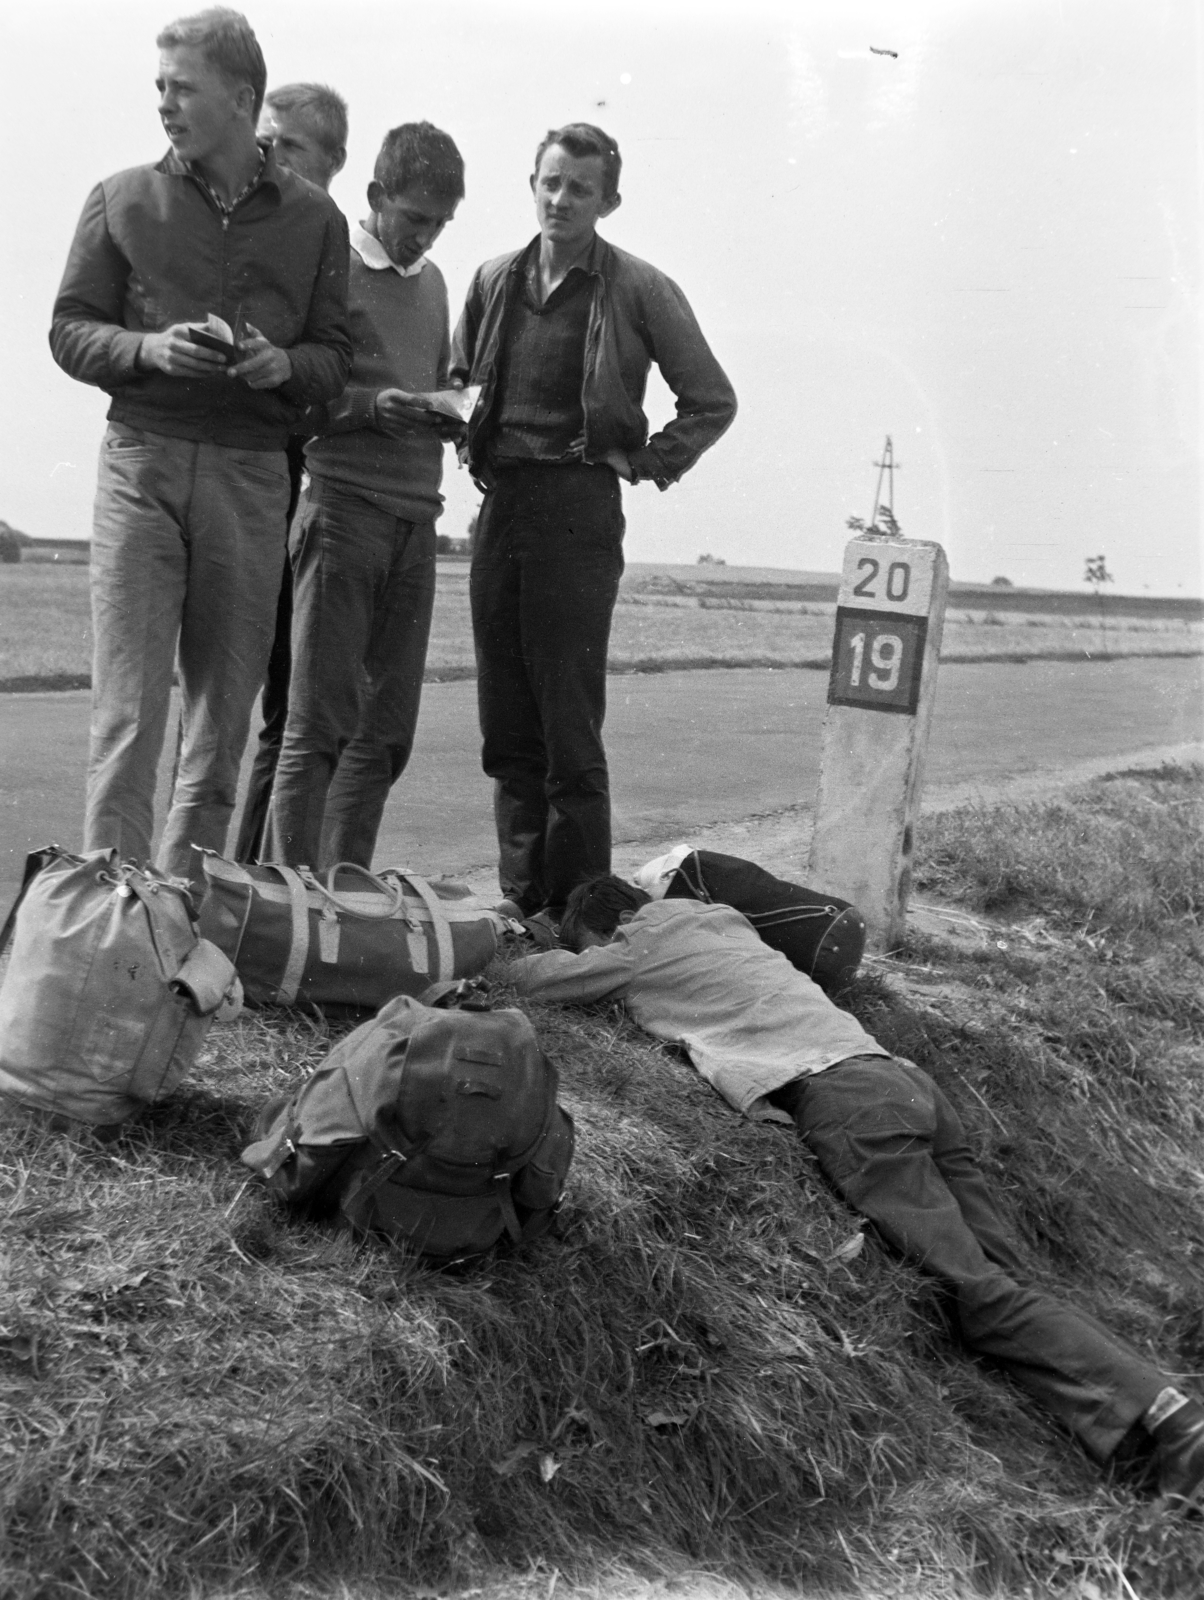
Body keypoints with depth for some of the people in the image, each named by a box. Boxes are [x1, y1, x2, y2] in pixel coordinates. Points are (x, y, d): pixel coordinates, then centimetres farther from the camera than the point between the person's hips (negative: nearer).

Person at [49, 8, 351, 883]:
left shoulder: (312, 219, 10)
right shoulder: (123, 200, 7)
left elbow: (335, 355, 11)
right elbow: (69, 330, 7)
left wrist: (286, 365, -11)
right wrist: (149, 350, -11)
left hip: (252, 475, 2)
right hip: (142, 459, -1)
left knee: (224, 715, 4)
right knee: (128, 710, -7)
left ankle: (188, 896, 15)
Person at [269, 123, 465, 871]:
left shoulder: (433, 281, 19)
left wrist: (449, 414, 4)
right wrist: (369, 406, -19)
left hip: (417, 516, 6)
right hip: (344, 506, -6)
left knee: (387, 726, 5)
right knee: (322, 718, -6)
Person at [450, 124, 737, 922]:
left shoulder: (640, 290, -1)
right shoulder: (494, 281, 13)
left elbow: (713, 400, 5)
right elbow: (457, 381, 28)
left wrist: (646, 464, -1)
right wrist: (472, 447, 13)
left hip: (580, 511, -5)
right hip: (500, 505, 5)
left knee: (569, 731, -8)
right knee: (508, 728, 6)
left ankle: (579, 911, -1)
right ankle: (520, 901, 13)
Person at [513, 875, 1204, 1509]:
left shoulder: (641, 947, 13)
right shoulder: (726, 922, 32)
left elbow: (533, 976, 21)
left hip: (842, 1093, -8)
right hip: (907, 1075, 8)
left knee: (979, 1290, -16)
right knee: (1006, 1280, -4)